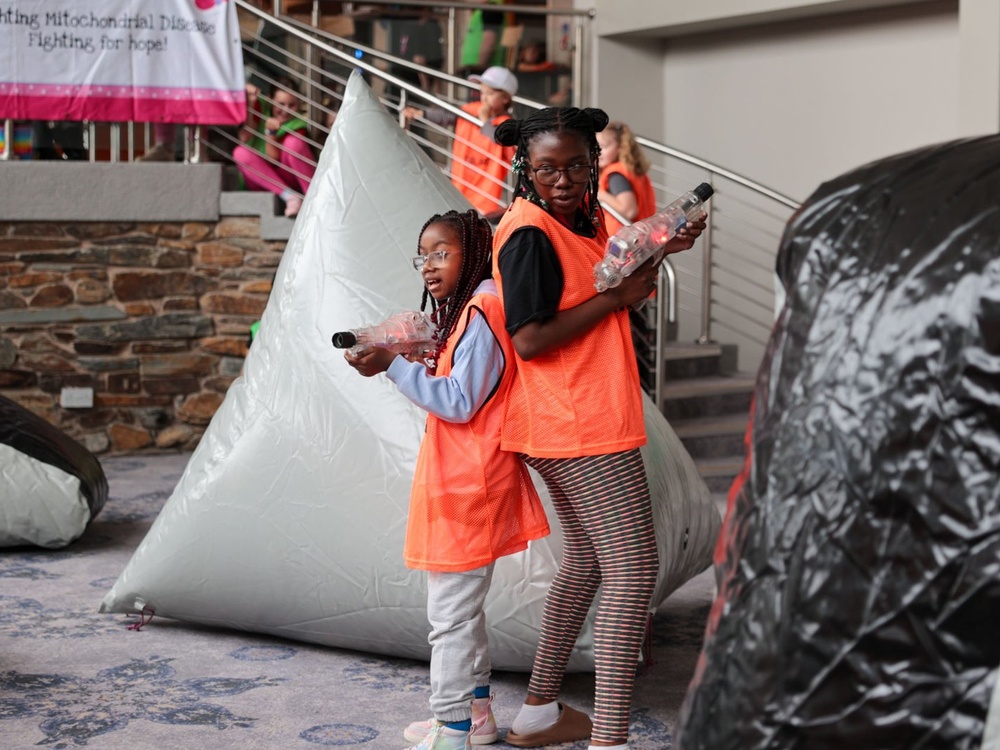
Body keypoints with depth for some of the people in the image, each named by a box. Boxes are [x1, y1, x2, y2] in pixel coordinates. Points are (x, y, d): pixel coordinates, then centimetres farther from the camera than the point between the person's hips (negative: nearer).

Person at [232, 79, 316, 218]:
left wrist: (270, 132, -32)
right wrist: (250, 105, -26)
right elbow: (245, 139, -17)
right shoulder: (262, 108, -6)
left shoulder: (298, 126, -12)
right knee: (241, 153, -26)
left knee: (294, 142, -28)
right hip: (260, 180, 3)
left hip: (289, 178, -3)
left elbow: (274, 158, -17)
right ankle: (289, 197, -30)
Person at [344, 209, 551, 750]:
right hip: (461, 485, 11)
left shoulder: (480, 311, -17)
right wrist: (418, 361, 4)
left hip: (466, 487, -11)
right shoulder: (466, 312, 15)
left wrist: (394, 366, -21)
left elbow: (461, 402, -21)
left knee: (450, 612, -3)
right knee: (463, 606, 20)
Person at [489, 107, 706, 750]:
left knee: (587, 559, 20)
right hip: (584, 430, -11)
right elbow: (530, 341, -23)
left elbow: (584, 292, 24)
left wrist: (656, 250, 8)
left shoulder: (579, 217, 11)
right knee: (633, 570, -9)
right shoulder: (529, 232, -17)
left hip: (570, 427, 11)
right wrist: (618, 295, -20)